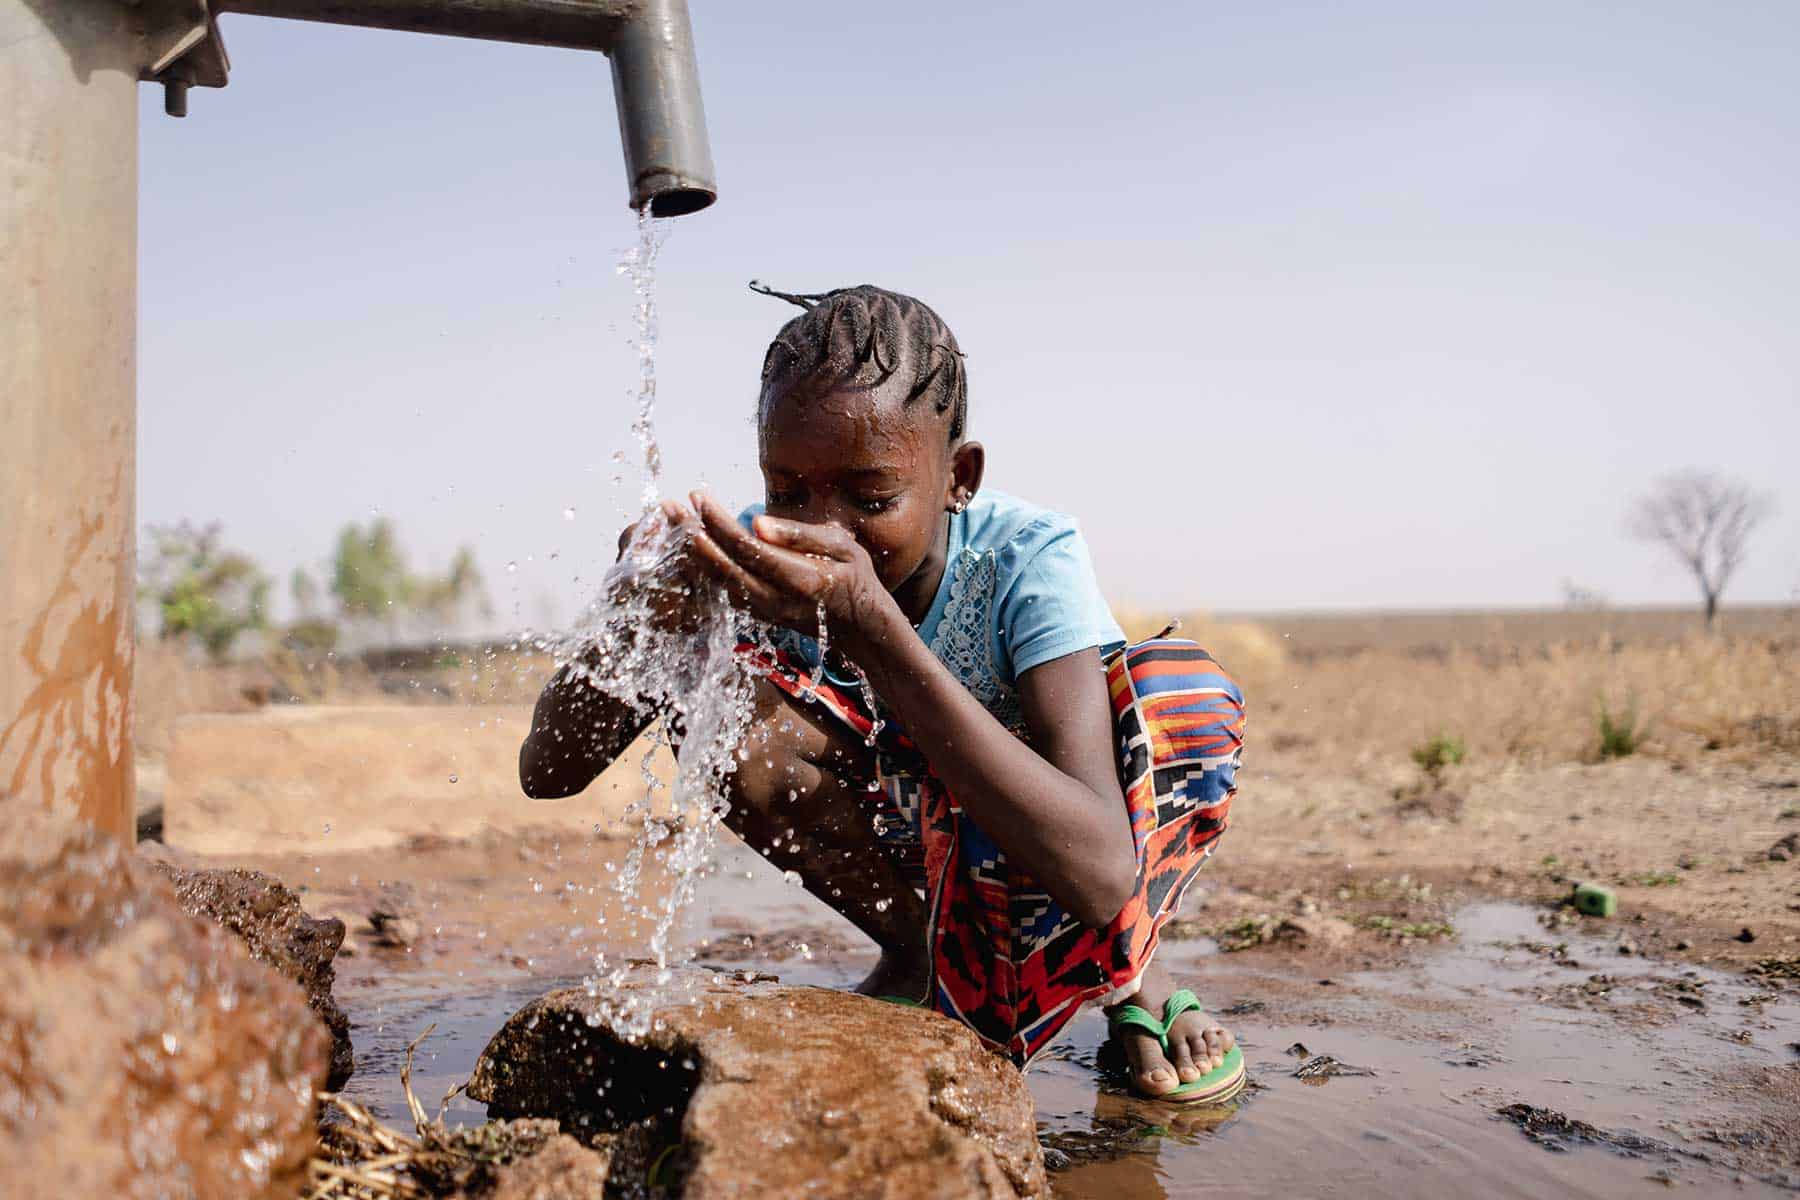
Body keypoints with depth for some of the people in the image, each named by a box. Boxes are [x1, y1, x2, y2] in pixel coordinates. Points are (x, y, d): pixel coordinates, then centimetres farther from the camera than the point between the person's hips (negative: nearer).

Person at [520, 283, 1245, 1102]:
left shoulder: (1025, 558, -31)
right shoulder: (764, 550, -22)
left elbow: (1101, 877, -46)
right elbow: (547, 772, -23)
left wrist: (868, 629, -52)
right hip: (910, 855, 3)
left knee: (1182, 693, -33)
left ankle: (1126, 975, -3)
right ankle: (920, 955, -2)